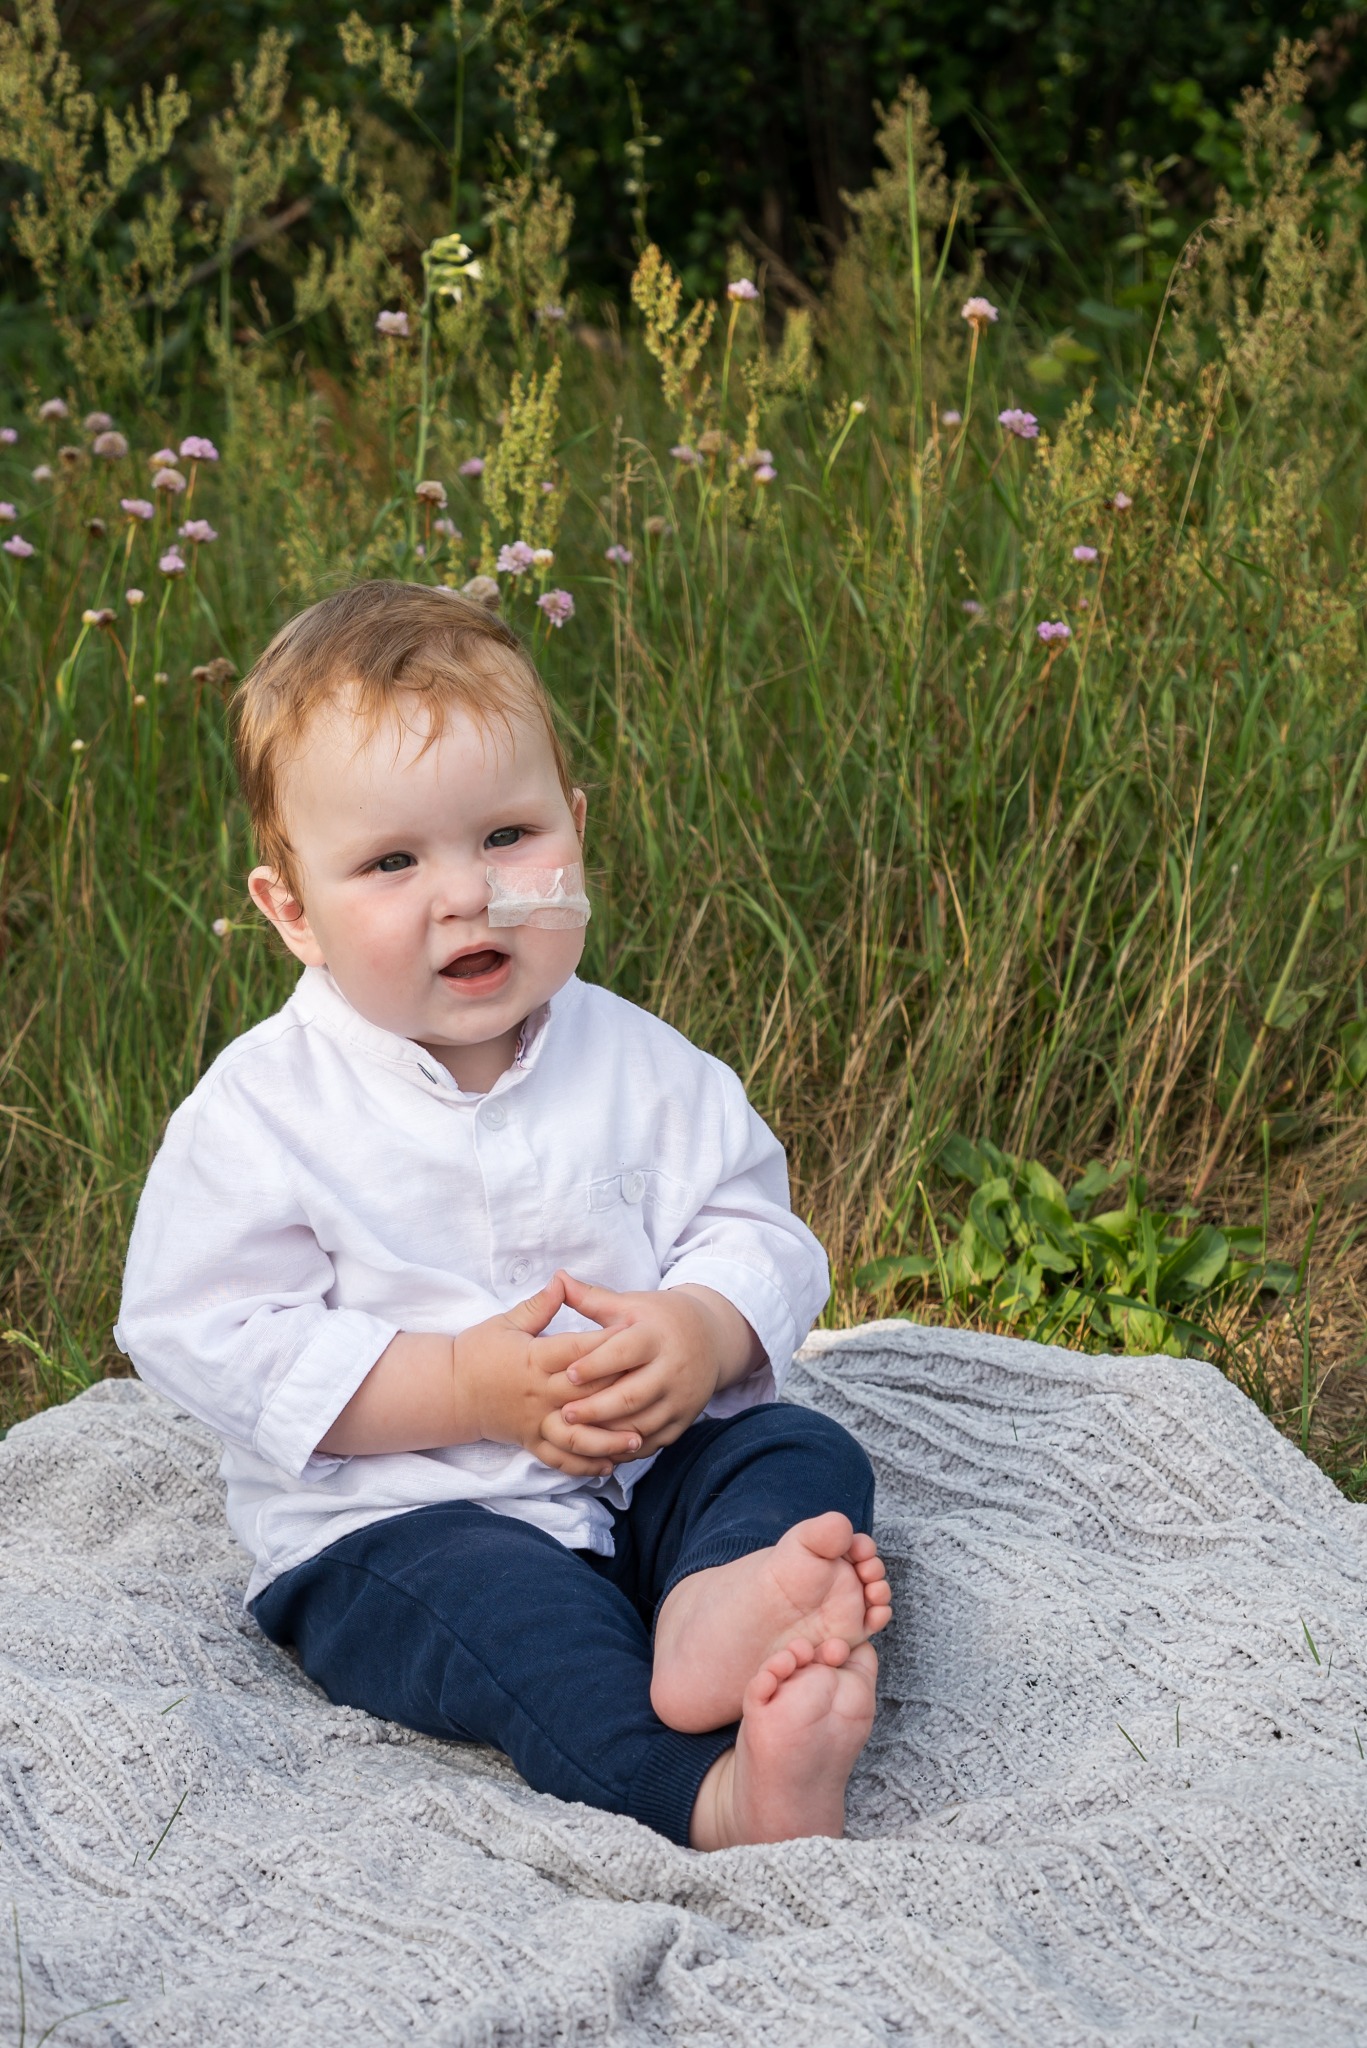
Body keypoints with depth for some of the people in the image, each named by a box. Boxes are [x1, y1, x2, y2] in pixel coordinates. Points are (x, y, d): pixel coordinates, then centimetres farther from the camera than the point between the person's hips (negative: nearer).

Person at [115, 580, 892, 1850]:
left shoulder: (635, 1063, 2)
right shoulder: (262, 1111, -9)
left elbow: (754, 1228, 5)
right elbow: (209, 1341, -13)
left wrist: (708, 1331, -20)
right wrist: (460, 1389, -20)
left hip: (649, 1465, 5)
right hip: (388, 1521, -4)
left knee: (807, 1454, -16)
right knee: (500, 1606, -32)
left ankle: (720, 1606, -46)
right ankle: (707, 1795, -53)